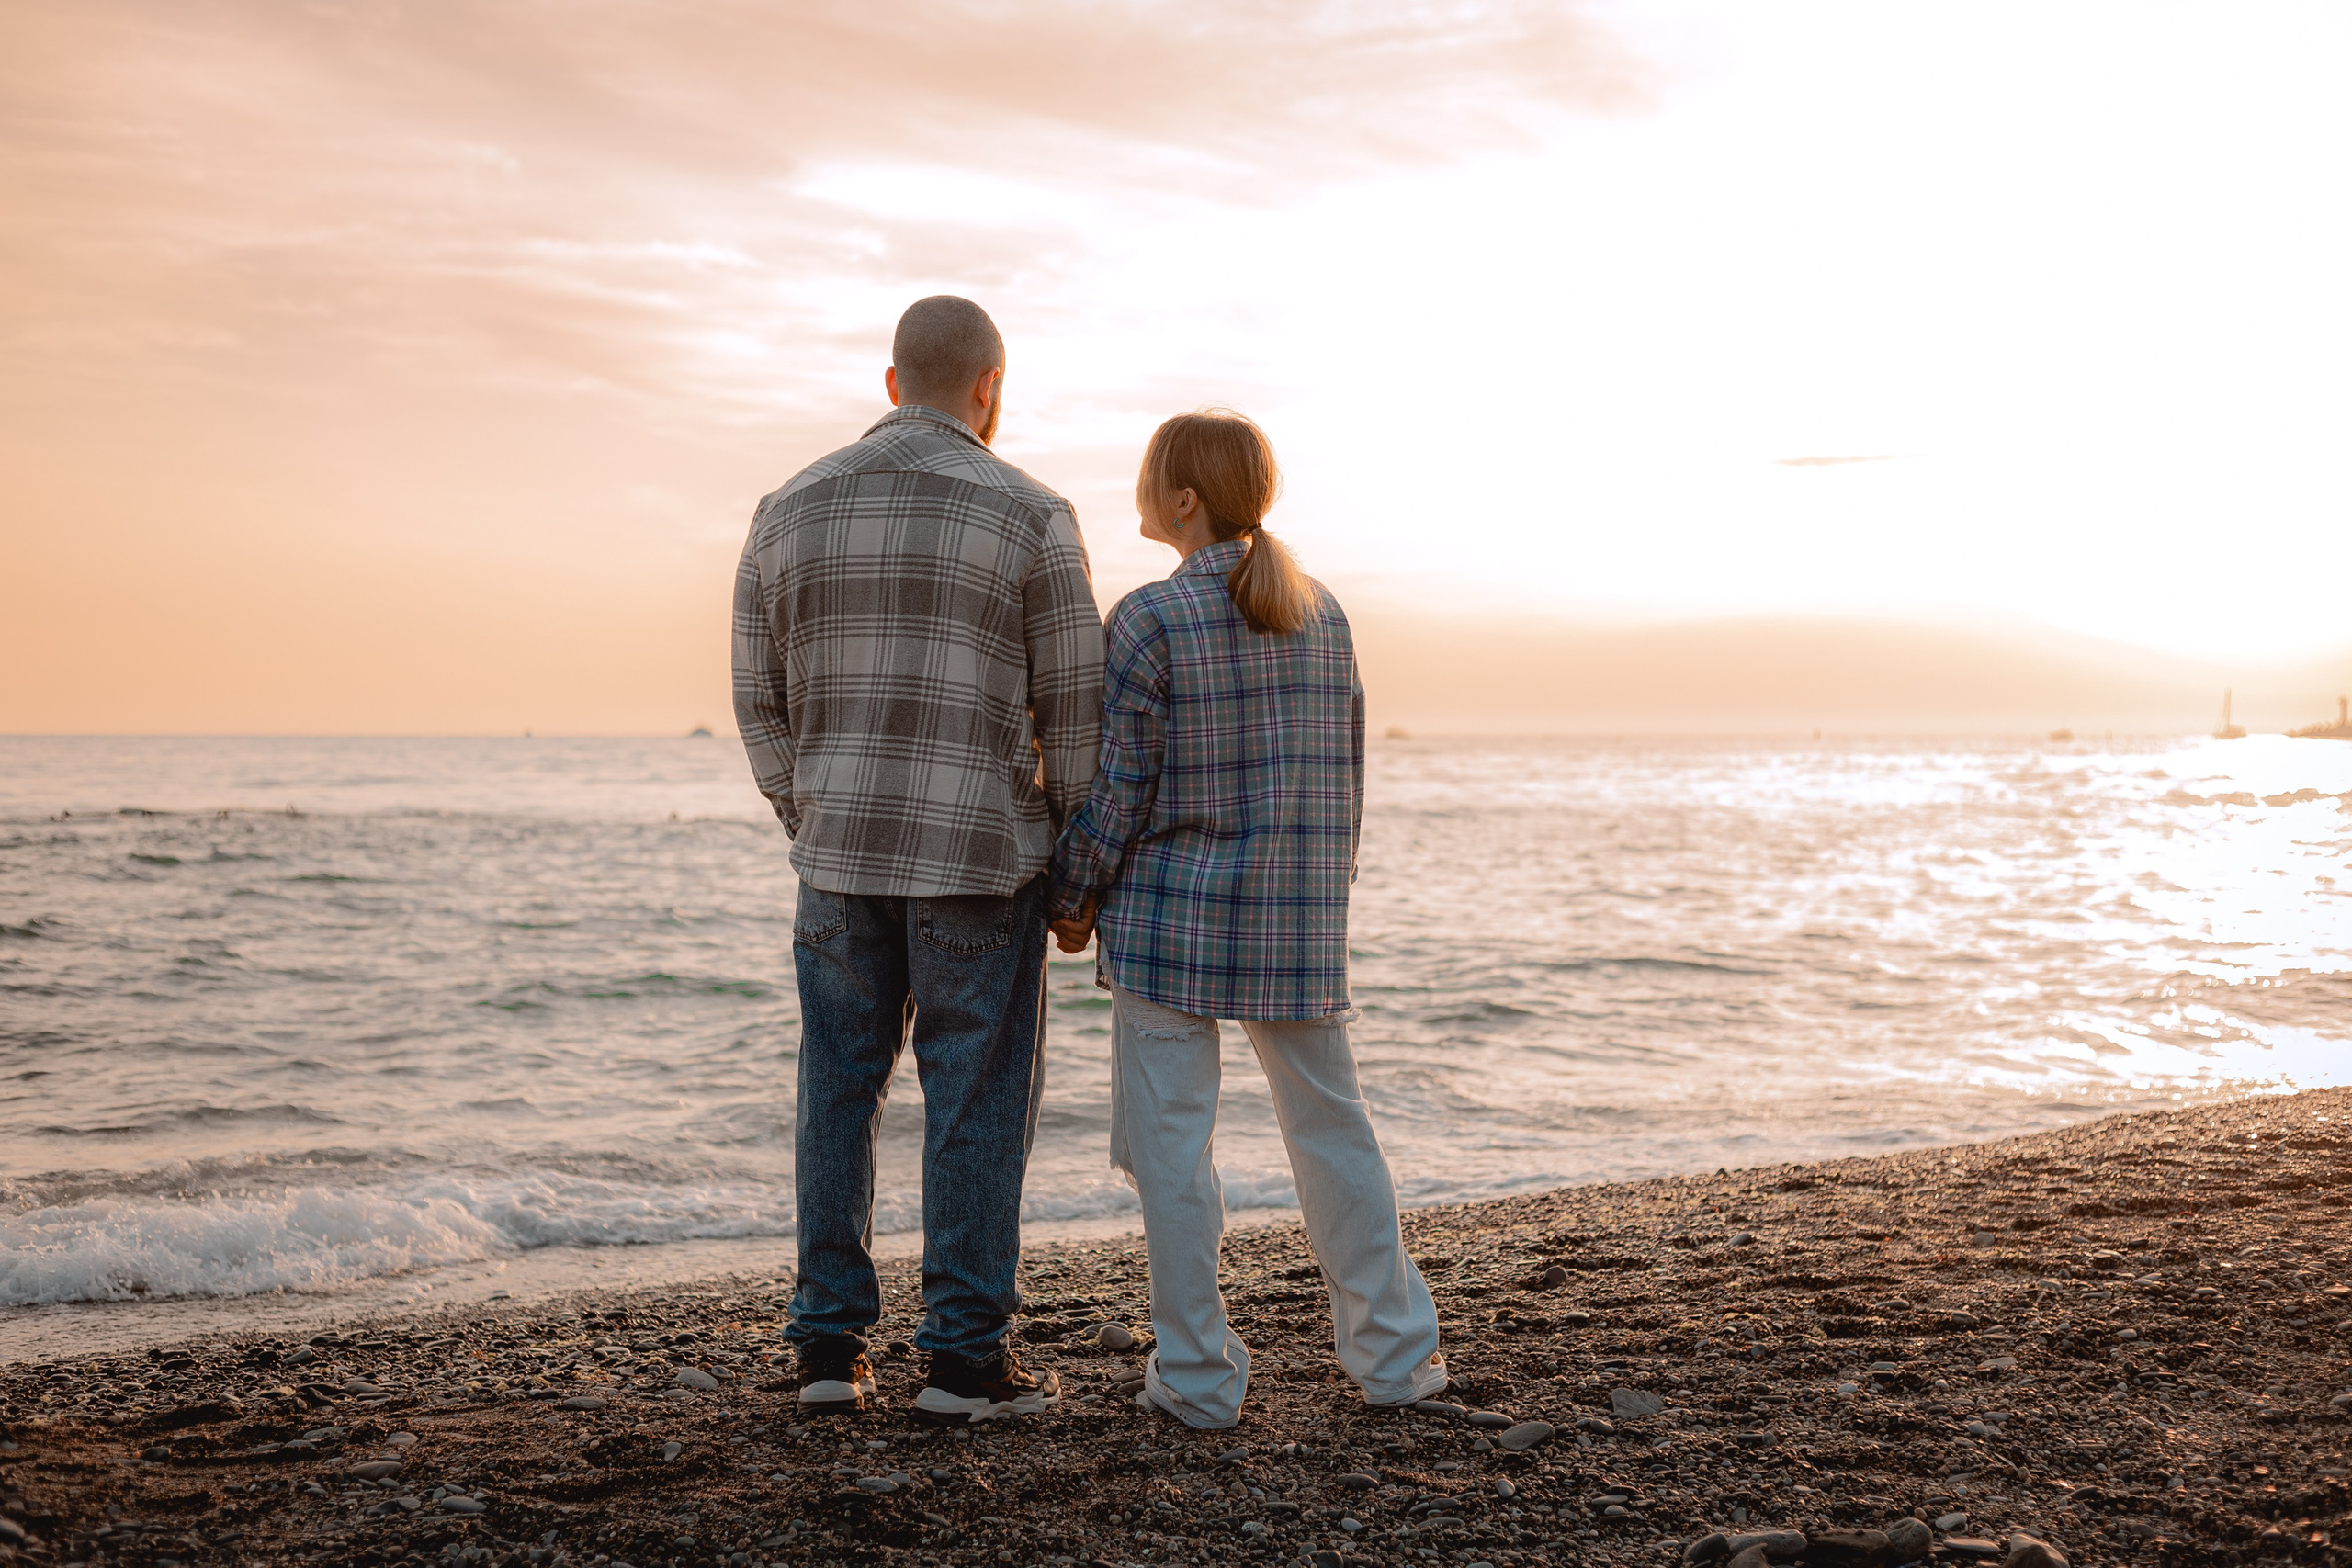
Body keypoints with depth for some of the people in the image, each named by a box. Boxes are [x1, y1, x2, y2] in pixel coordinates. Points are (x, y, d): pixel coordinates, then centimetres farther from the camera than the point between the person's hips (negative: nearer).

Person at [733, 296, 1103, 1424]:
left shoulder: (789, 512, 5)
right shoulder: (1029, 517, -7)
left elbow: (763, 705, 8)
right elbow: (1075, 710, -6)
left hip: (841, 850, 4)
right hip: (980, 857, -4)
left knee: (840, 1096, 12)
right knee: (977, 1103, 4)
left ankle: (830, 1348, 14)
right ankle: (964, 1357, 9)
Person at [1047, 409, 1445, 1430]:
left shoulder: (1149, 620, -11)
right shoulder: (1323, 614, 6)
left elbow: (1116, 786, -11)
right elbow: (1343, 775, 11)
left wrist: (1070, 899, 2)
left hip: (1174, 915, -5)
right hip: (1300, 923, 5)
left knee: (1172, 1143, 3)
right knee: (1330, 1125, 15)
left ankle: (1198, 1375, 8)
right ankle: (1395, 1354, 20)